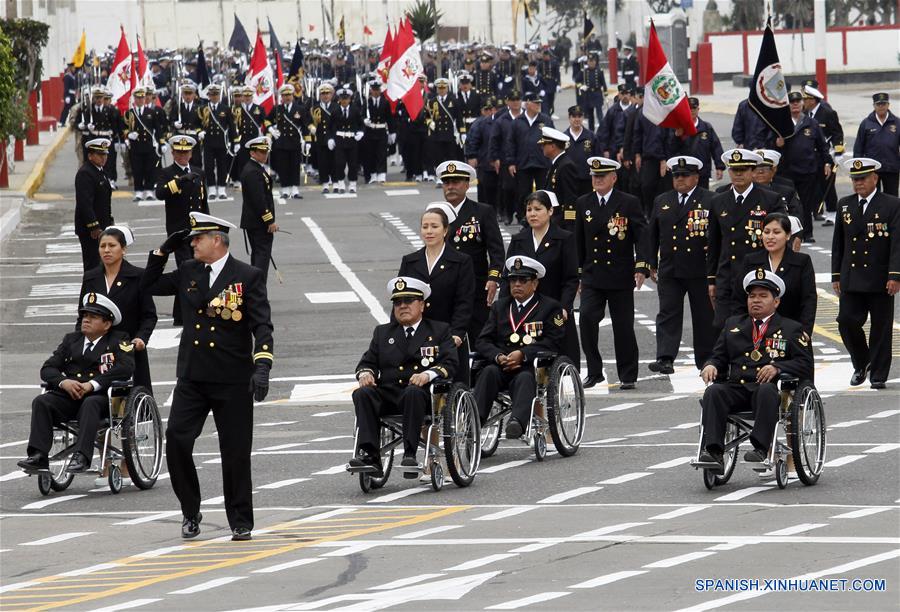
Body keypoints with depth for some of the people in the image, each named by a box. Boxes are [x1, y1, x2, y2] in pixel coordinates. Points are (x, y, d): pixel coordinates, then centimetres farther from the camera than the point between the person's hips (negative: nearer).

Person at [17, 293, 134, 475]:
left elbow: (126, 368, -10)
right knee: (41, 402, -23)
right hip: (69, 396, 4)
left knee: (90, 404, -38)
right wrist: (63, 382, -9)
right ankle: (38, 457, -34)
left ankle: (81, 457, -49)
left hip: (100, 396, -4)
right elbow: (47, 369, 15)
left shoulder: (118, 341, 8)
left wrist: (92, 384, -19)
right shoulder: (71, 339, 22)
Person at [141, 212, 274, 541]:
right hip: (192, 378, 4)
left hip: (233, 381, -4)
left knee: (236, 452, 1)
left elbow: (262, 326, -8)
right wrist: (163, 251, 8)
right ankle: (190, 512, 7)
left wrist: (262, 366, -20)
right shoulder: (188, 273, 10)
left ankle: (241, 522, 13)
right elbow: (149, 286, 21)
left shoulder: (248, 277, -4)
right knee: (176, 440, -9)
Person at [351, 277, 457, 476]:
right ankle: (368, 454, -38)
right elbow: (368, 361, 20)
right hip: (387, 393, 3)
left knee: (413, 392, -39)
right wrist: (365, 373, -6)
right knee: (362, 394, -28)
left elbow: (450, 363, 1)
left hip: (422, 394, -3)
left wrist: (428, 374, -20)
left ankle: (410, 453, -42)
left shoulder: (439, 331, 15)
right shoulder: (382, 333, 26)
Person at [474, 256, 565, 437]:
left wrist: (522, 354, -16)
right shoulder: (500, 306, 23)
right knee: (488, 373, -29)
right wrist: (499, 357, -10)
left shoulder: (550, 307, 10)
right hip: (503, 366, 4)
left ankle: (518, 421, -62)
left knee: (525, 379, -36)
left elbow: (553, 343, -3)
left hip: (532, 368, -4)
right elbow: (483, 341, 12)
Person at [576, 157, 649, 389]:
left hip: (620, 276, -2)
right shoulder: (584, 203, 8)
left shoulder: (629, 203, -3)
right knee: (587, 318, -14)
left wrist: (641, 267, -19)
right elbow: (579, 240, 14)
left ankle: (628, 376, 14)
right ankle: (594, 372, -4)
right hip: (592, 276, 2)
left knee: (623, 326, 2)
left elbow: (642, 237, -7)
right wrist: (577, 270, 11)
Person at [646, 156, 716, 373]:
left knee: (704, 317, 6)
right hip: (669, 270, 3)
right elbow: (652, 234, 15)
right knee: (668, 314, -6)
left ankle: (705, 361, 17)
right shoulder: (662, 202, 11)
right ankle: (665, 359, -13)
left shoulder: (710, 201, -2)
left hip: (700, 271, -3)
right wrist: (652, 264, 9)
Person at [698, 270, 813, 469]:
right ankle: (713, 451, -40)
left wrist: (777, 368, -15)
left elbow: (805, 365, 4)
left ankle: (760, 448, -48)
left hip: (771, 388, -3)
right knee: (713, 392, -29)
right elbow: (719, 357, 22)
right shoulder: (733, 324, 27)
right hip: (736, 389, 3)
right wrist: (711, 366, -3)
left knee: (766, 391, -39)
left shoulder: (791, 329, 14)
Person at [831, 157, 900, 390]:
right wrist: (836, 275, 10)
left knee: (880, 327, 1)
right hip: (851, 279, 3)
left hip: (880, 280, -3)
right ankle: (861, 364, 18)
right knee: (847, 321, -5)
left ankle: (878, 374, 10)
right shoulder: (845, 205, 10)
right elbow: (838, 243, 14)